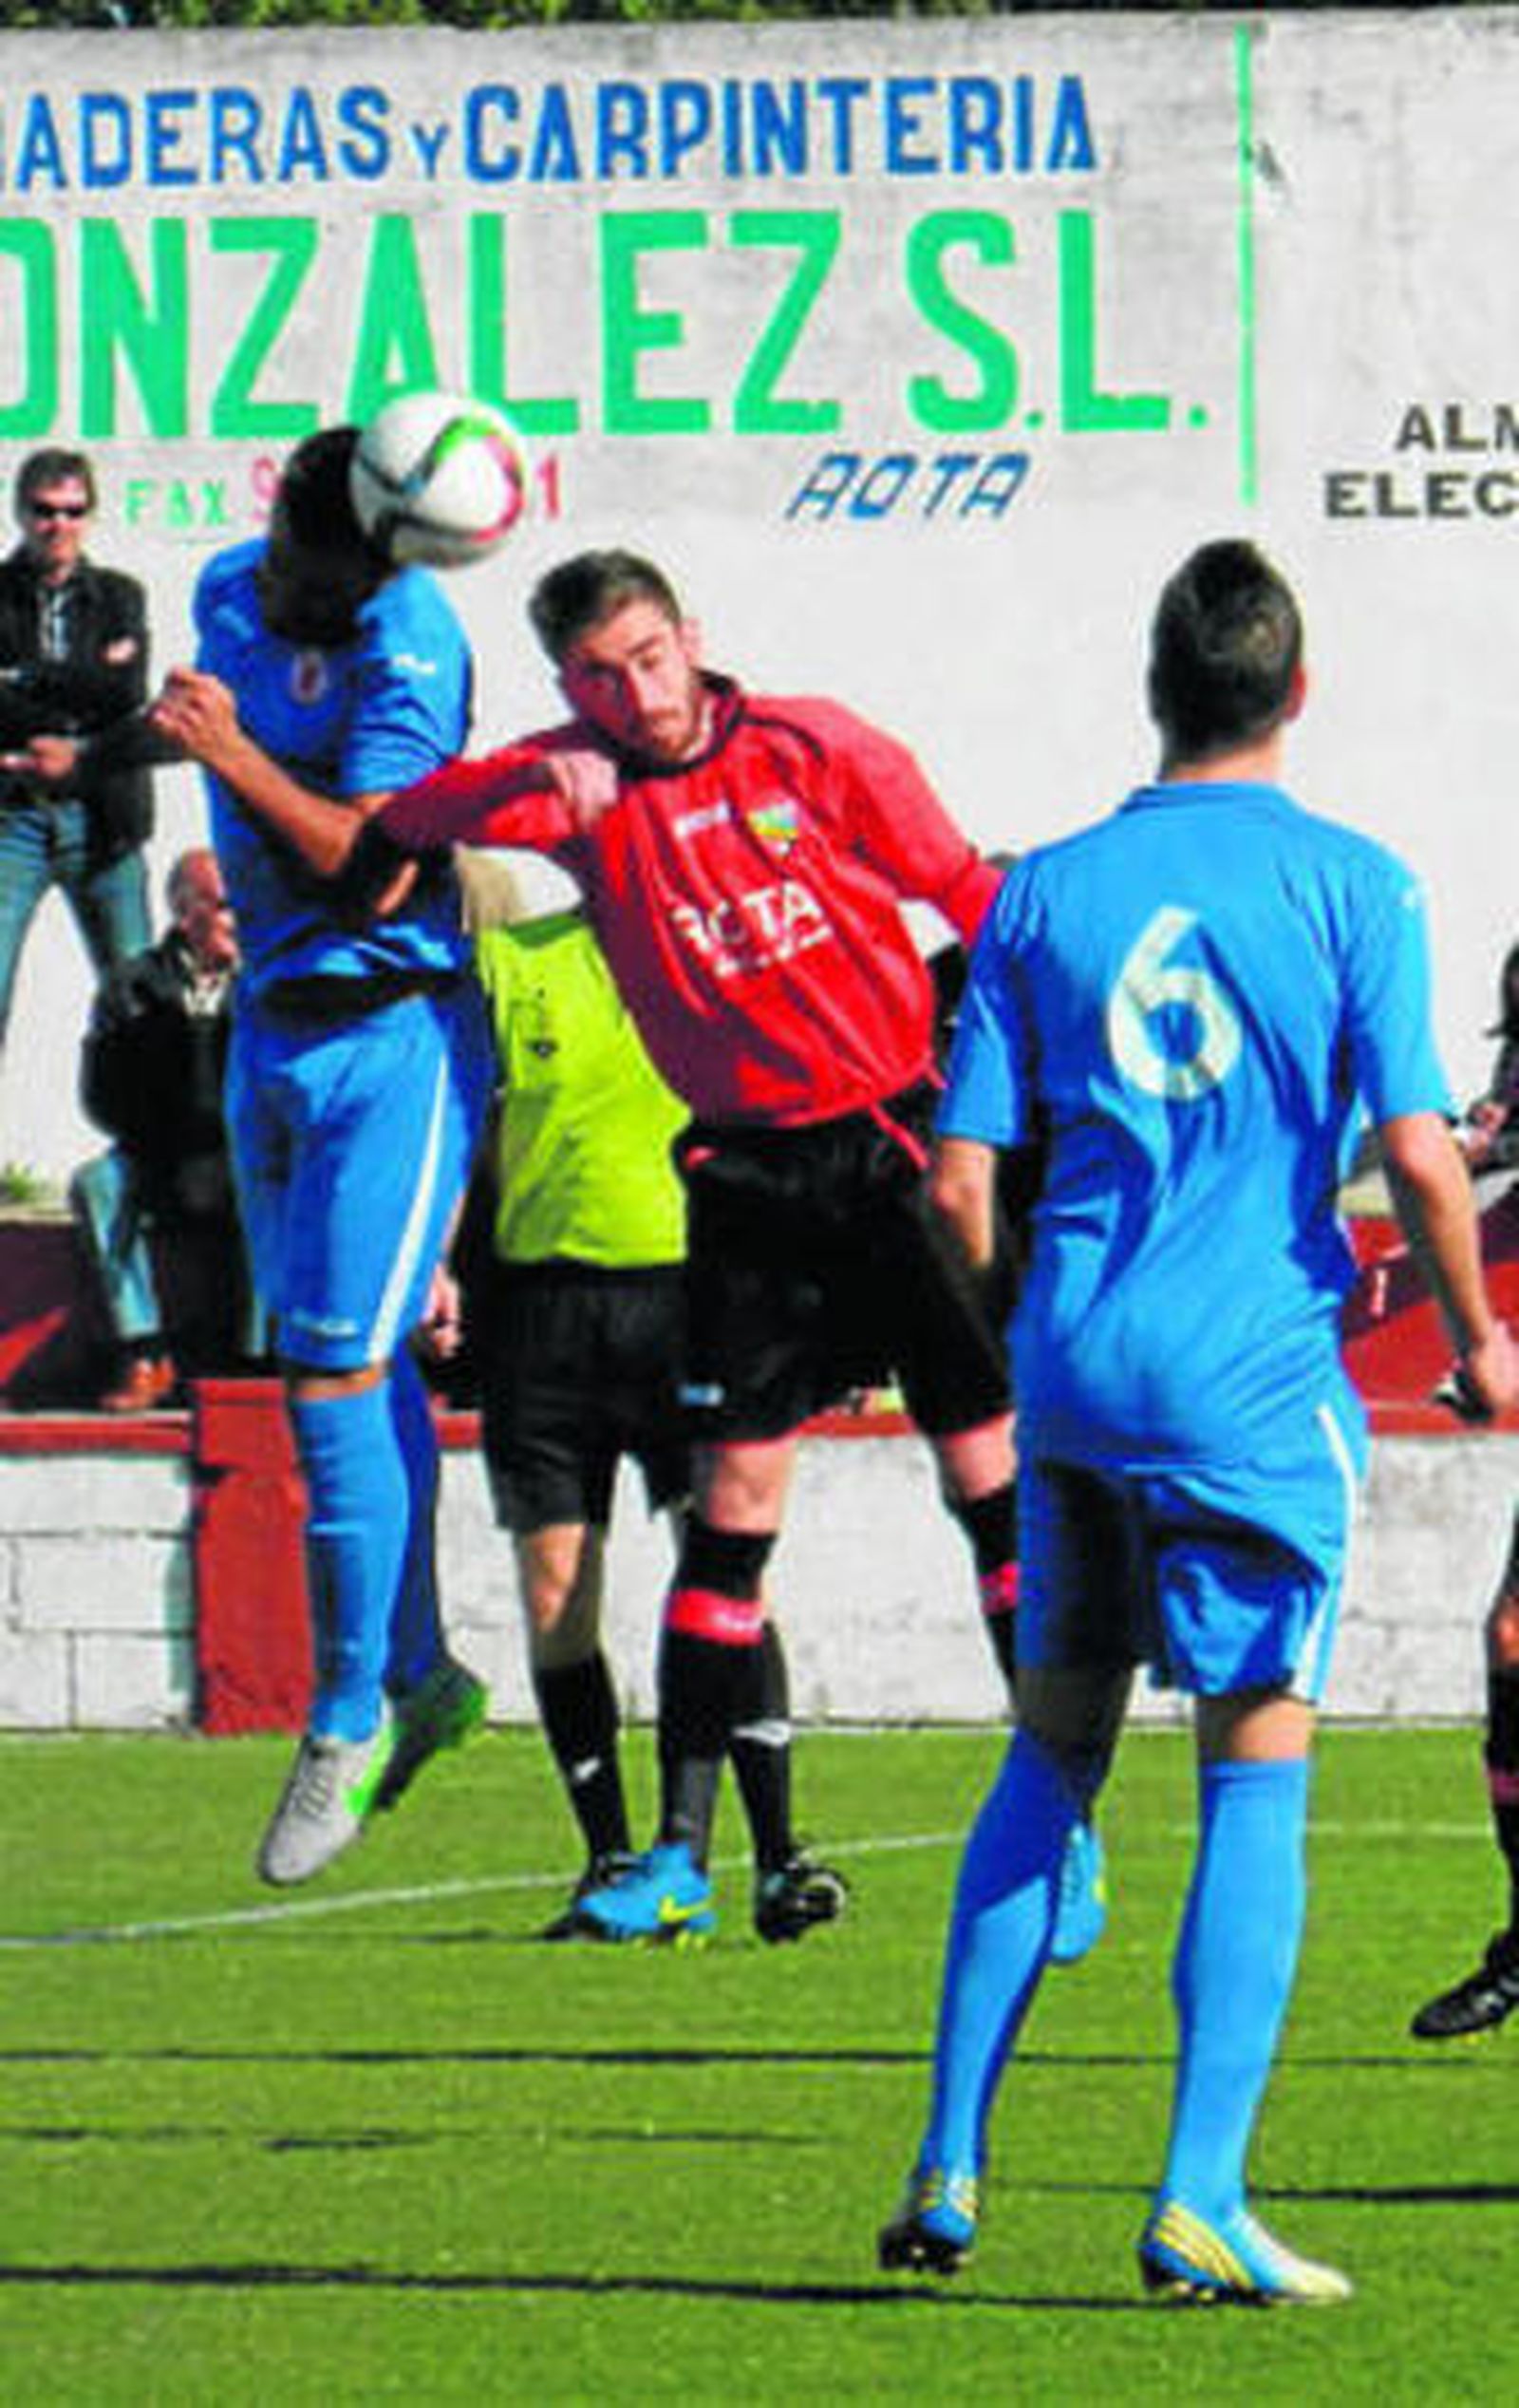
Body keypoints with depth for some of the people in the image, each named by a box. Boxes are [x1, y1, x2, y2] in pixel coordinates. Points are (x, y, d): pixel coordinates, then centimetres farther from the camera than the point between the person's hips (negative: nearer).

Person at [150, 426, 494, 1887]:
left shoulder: (409, 651, -19)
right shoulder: (230, 595, 6)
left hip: (393, 1035, -8)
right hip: (272, 1031, 8)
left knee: (336, 1378, -9)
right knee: (331, 1367, 14)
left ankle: (350, 1719, 0)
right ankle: (416, 1671, 25)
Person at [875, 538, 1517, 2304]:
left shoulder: (1047, 894, 6)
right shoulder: (1349, 888, -4)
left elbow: (961, 1187, 5)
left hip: (1072, 1365, 3)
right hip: (1258, 1383, -3)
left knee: (1051, 1751, 16)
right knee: (1256, 1777, 2)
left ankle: (948, 2170, 14)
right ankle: (1200, 2205, -6)